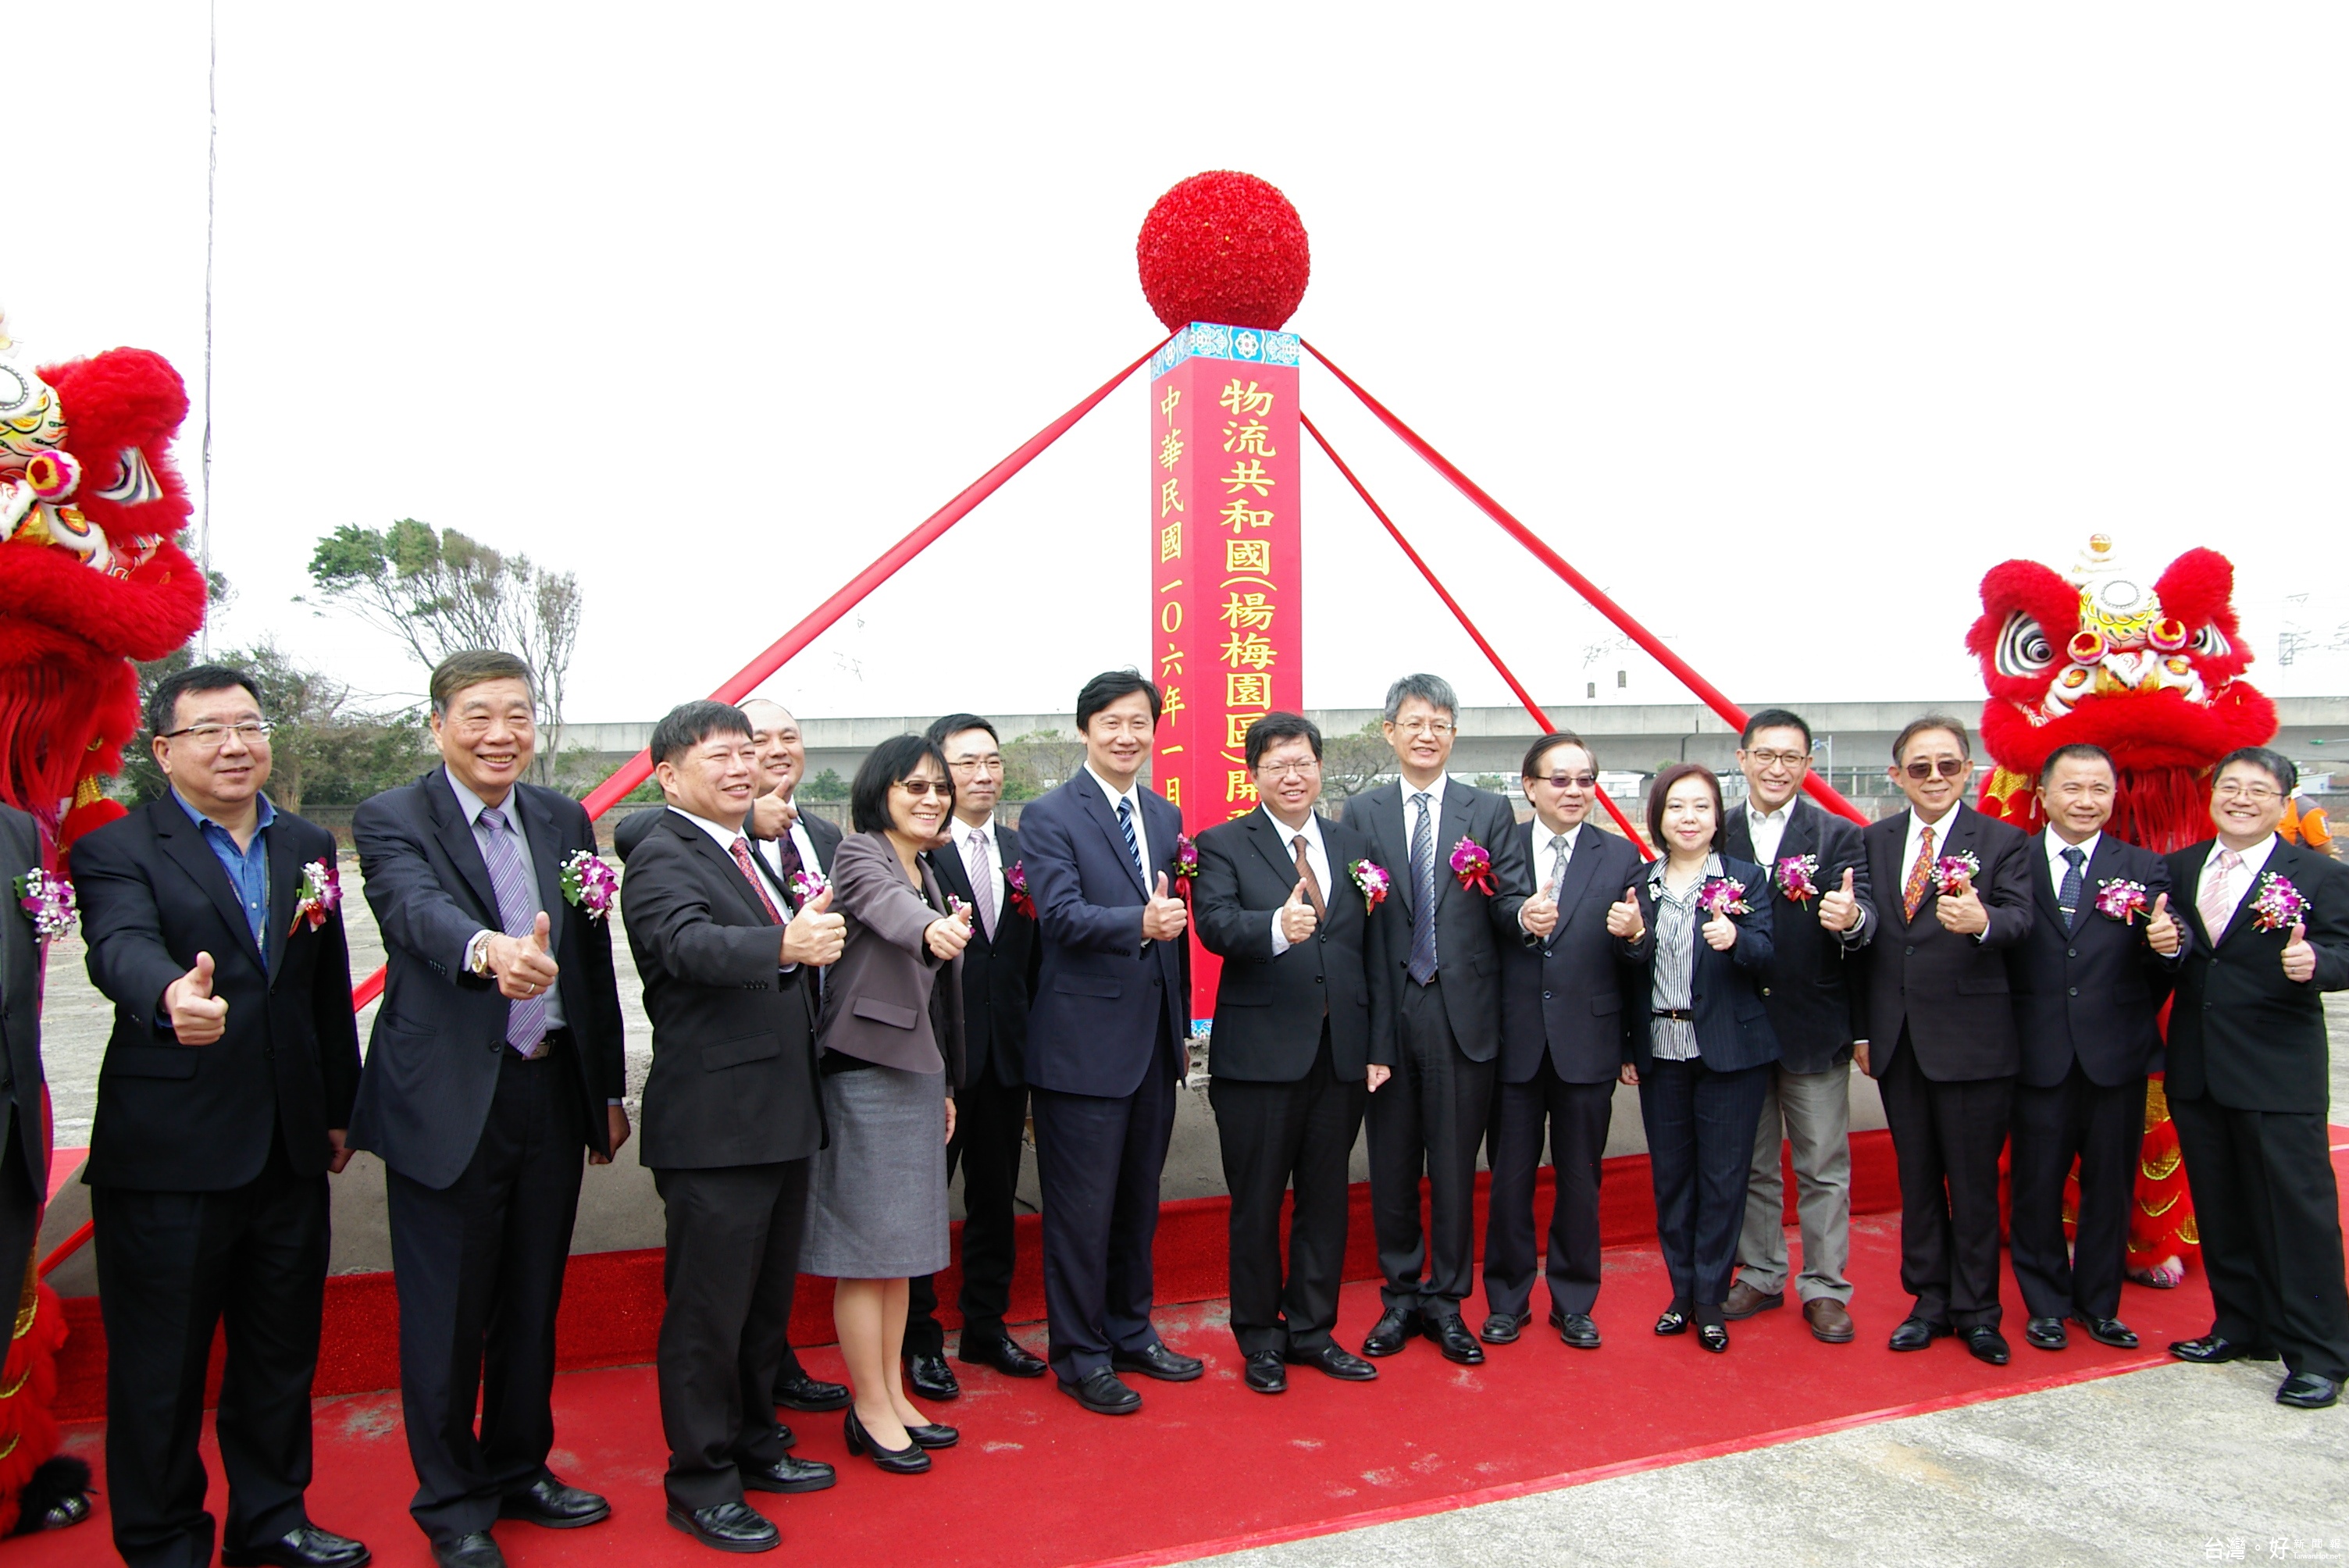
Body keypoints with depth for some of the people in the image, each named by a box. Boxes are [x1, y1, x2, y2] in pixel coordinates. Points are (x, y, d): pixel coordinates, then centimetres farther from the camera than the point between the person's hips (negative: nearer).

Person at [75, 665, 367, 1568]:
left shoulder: (308, 847, 9)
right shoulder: (119, 850, -6)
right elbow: (122, 949, -27)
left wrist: (340, 1110, 13)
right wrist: (172, 996, -49)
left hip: (290, 1150, 5)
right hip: (167, 1154, -5)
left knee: (282, 1349, 17)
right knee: (161, 1365, 8)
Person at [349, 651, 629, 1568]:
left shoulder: (563, 821, 8)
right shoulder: (391, 822, -7)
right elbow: (417, 909, -29)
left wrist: (609, 1089, 11)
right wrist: (487, 948, -51)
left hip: (552, 1093, 5)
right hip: (448, 1104, -4)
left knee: (533, 1303, 17)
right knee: (447, 1314, 8)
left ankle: (520, 1471, 36)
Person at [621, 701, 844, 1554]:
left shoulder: (750, 852, 14)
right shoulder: (664, 856, -14)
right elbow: (692, 944, -36)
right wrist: (785, 944, -51)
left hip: (780, 1121, 9)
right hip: (714, 1126, -9)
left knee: (766, 1296, 21)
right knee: (708, 1309, 3)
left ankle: (755, 1443, 37)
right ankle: (699, 1483, 18)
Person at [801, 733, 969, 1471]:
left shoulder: (926, 872, 15)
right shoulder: (860, 855, -8)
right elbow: (887, 905, -34)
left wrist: (945, 1084, 21)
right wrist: (932, 928, -55)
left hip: (916, 1072, 8)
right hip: (864, 1071, -8)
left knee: (901, 1243, 13)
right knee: (866, 1246, -1)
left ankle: (893, 1395, 24)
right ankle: (870, 1410, 11)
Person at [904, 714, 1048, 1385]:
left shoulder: (1022, 850, 8)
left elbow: (1031, 955, 8)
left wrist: (1034, 1044, 4)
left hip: (1006, 1053, 5)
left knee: (995, 1199, 16)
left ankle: (986, 1328, 32)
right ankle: (920, 1342, 24)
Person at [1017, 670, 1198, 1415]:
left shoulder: (1166, 817, 12)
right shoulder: (1049, 816, -7)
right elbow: (1061, 914, -21)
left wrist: (1183, 1027, 15)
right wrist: (1140, 922, -37)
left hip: (1155, 1044, 7)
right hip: (1084, 1041, -6)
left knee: (1139, 1201, 18)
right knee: (1082, 1209, 3)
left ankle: (1131, 1333, 33)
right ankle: (1079, 1355, 18)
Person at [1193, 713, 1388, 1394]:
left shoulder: (1355, 847, 11)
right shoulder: (1223, 845, -2)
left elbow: (1376, 953, 11)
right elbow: (1215, 925, -20)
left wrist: (1380, 1046, 6)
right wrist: (1277, 926, -40)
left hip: (1341, 1054, 4)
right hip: (1260, 1052, -4)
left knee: (1326, 1198, 14)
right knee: (1256, 1203, 7)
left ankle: (1312, 1330, 30)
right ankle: (1259, 1339, 24)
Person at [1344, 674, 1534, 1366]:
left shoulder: (1491, 812, 6)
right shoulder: (1360, 813, 7)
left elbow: (1511, 902, 1)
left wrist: (1524, 916, -23)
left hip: (1462, 1012, 0)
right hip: (1386, 1013, 1)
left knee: (1455, 1166, 6)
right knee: (1391, 1163, 10)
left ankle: (1446, 1302, 22)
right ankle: (1400, 1296, 26)